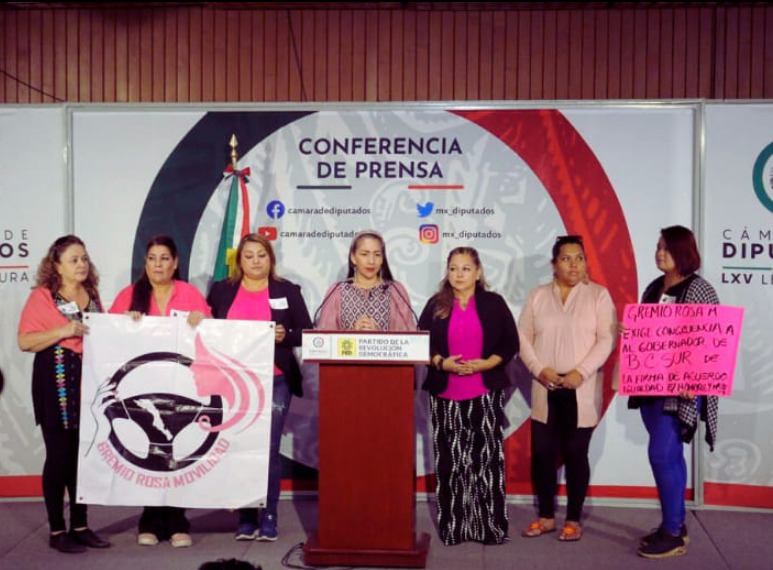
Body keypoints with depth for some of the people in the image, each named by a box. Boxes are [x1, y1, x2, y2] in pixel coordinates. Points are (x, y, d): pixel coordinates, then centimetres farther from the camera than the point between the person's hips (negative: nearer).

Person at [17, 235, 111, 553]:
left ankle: (80, 526, 18)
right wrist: (64, 331, -19)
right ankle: (57, 530, 11)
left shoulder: (92, 295, 13)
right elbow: (24, 341, -10)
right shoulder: (42, 296, -4)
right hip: (56, 384, -5)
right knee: (59, 456, 0)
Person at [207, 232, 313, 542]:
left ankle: (269, 517, 5)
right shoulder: (221, 290, 9)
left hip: (275, 381, -1)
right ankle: (246, 518, 13)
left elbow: (307, 333, 4)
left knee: (269, 450, -4)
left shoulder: (288, 291, 6)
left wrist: (284, 336, -14)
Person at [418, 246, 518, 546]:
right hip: (444, 393, 1)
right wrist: (441, 363, -12)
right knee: (450, 460, 4)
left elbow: (510, 343, 3)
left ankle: (491, 525, 8)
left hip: (485, 392, -1)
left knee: (487, 457, -2)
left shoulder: (493, 303, 4)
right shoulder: (435, 305, 7)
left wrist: (487, 364, -12)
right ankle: (453, 526, 12)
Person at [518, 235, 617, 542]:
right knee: (542, 453, 4)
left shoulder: (598, 295, 0)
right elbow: (523, 337, 5)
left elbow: (606, 339, -7)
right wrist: (539, 370, -10)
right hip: (545, 388, 3)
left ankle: (573, 520, 15)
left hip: (582, 389, -2)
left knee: (576, 454, 3)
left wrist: (581, 372, -17)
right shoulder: (538, 295, 8)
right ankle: (546, 517, 18)